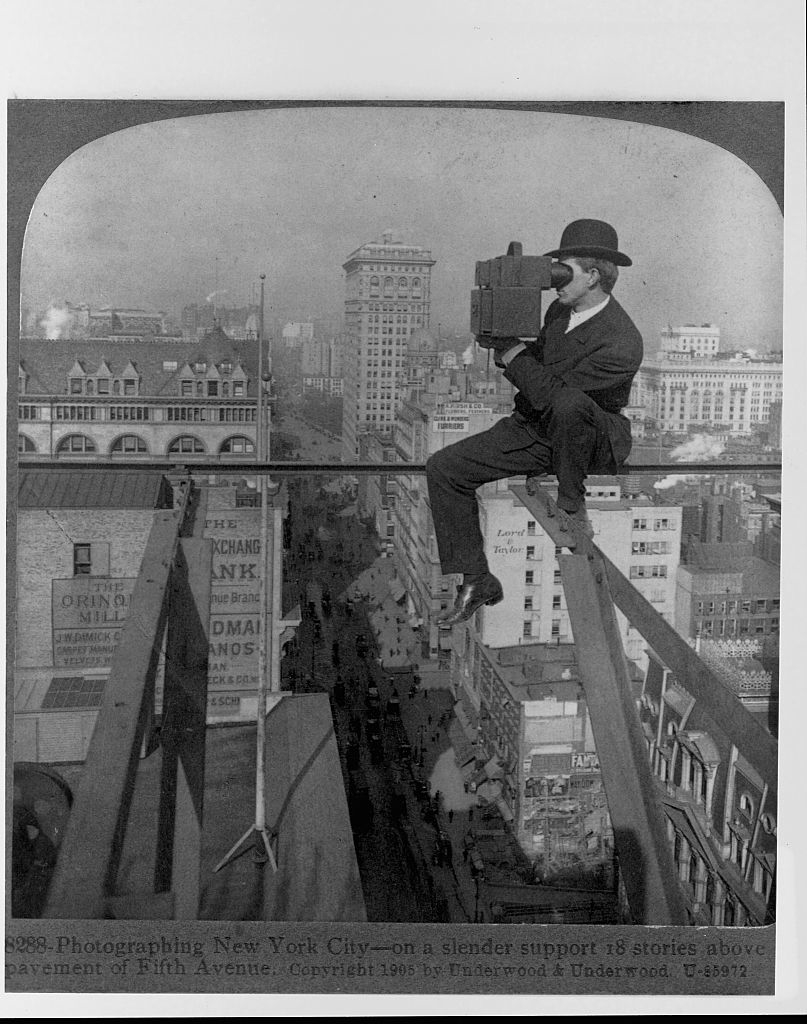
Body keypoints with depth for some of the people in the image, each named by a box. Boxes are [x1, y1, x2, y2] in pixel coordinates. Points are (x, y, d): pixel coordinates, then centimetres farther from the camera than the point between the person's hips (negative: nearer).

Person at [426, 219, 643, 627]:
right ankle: (476, 580, 0)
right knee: (443, 469, -7)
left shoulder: (622, 344, -25)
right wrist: (508, 344, -4)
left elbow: (548, 391, -27)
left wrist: (509, 349, -16)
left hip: (594, 440, -7)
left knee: (568, 403, -43)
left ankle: (571, 504, -18)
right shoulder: (560, 310, 3)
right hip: (534, 429, 8)